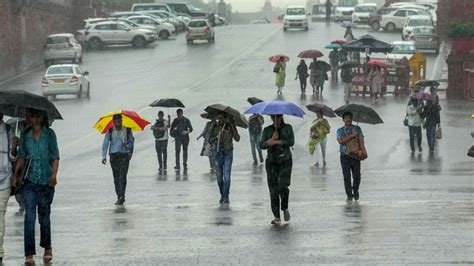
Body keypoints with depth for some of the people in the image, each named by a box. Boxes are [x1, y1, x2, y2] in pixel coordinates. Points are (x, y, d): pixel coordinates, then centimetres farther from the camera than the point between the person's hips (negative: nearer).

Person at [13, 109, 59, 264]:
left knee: (44, 215, 8)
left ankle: (47, 248, 30)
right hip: (29, 181, 1)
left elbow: (55, 156, -1)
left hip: (46, 181, -1)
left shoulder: (49, 134, 1)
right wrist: (16, 174, -3)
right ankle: (29, 254, -12)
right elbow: (21, 157, 9)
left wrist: (54, 175, -15)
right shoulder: (25, 136, 7)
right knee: (29, 215, -10)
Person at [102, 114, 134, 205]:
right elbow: (105, 144, 4)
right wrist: (104, 156, -6)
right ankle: (119, 197, 13)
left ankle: (122, 196, -20)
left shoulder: (127, 130, 5)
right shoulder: (110, 131, 6)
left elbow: (132, 142, 12)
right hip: (113, 156, 2)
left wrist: (128, 145, -12)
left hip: (124, 156, -2)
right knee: (116, 177, 5)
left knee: (122, 176, -14)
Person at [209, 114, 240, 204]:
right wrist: (216, 137, -20)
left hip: (228, 153, -3)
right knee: (219, 176, 6)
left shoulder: (230, 127, -2)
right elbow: (210, 141, 2)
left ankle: (226, 197, -8)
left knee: (226, 175, -11)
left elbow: (237, 138, -14)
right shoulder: (215, 128, 4)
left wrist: (232, 126, -21)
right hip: (218, 153, 3)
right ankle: (222, 195, 20)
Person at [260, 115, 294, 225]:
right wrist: (272, 139, -16)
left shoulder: (287, 128, 6)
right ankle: (276, 217, -1)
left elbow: (291, 142, -11)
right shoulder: (267, 130, 10)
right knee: (273, 189, -5)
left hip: (285, 162, -2)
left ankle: (285, 208, 9)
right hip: (271, 162, 2)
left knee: (282, 186, -19)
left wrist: (275, 142, -11)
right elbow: (262, 145, -1)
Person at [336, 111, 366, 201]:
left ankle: (355, 191, 24)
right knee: (347, 176, -3)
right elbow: (341, 141, -11)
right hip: (345, 156, 0)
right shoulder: (340, 131, 7)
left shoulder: (357, 129, 9)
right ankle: (349, 195, 4)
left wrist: (361, 149, -21)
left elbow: (361, 139, -2)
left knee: (356, 175, -1)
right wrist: (352, 135, -14)